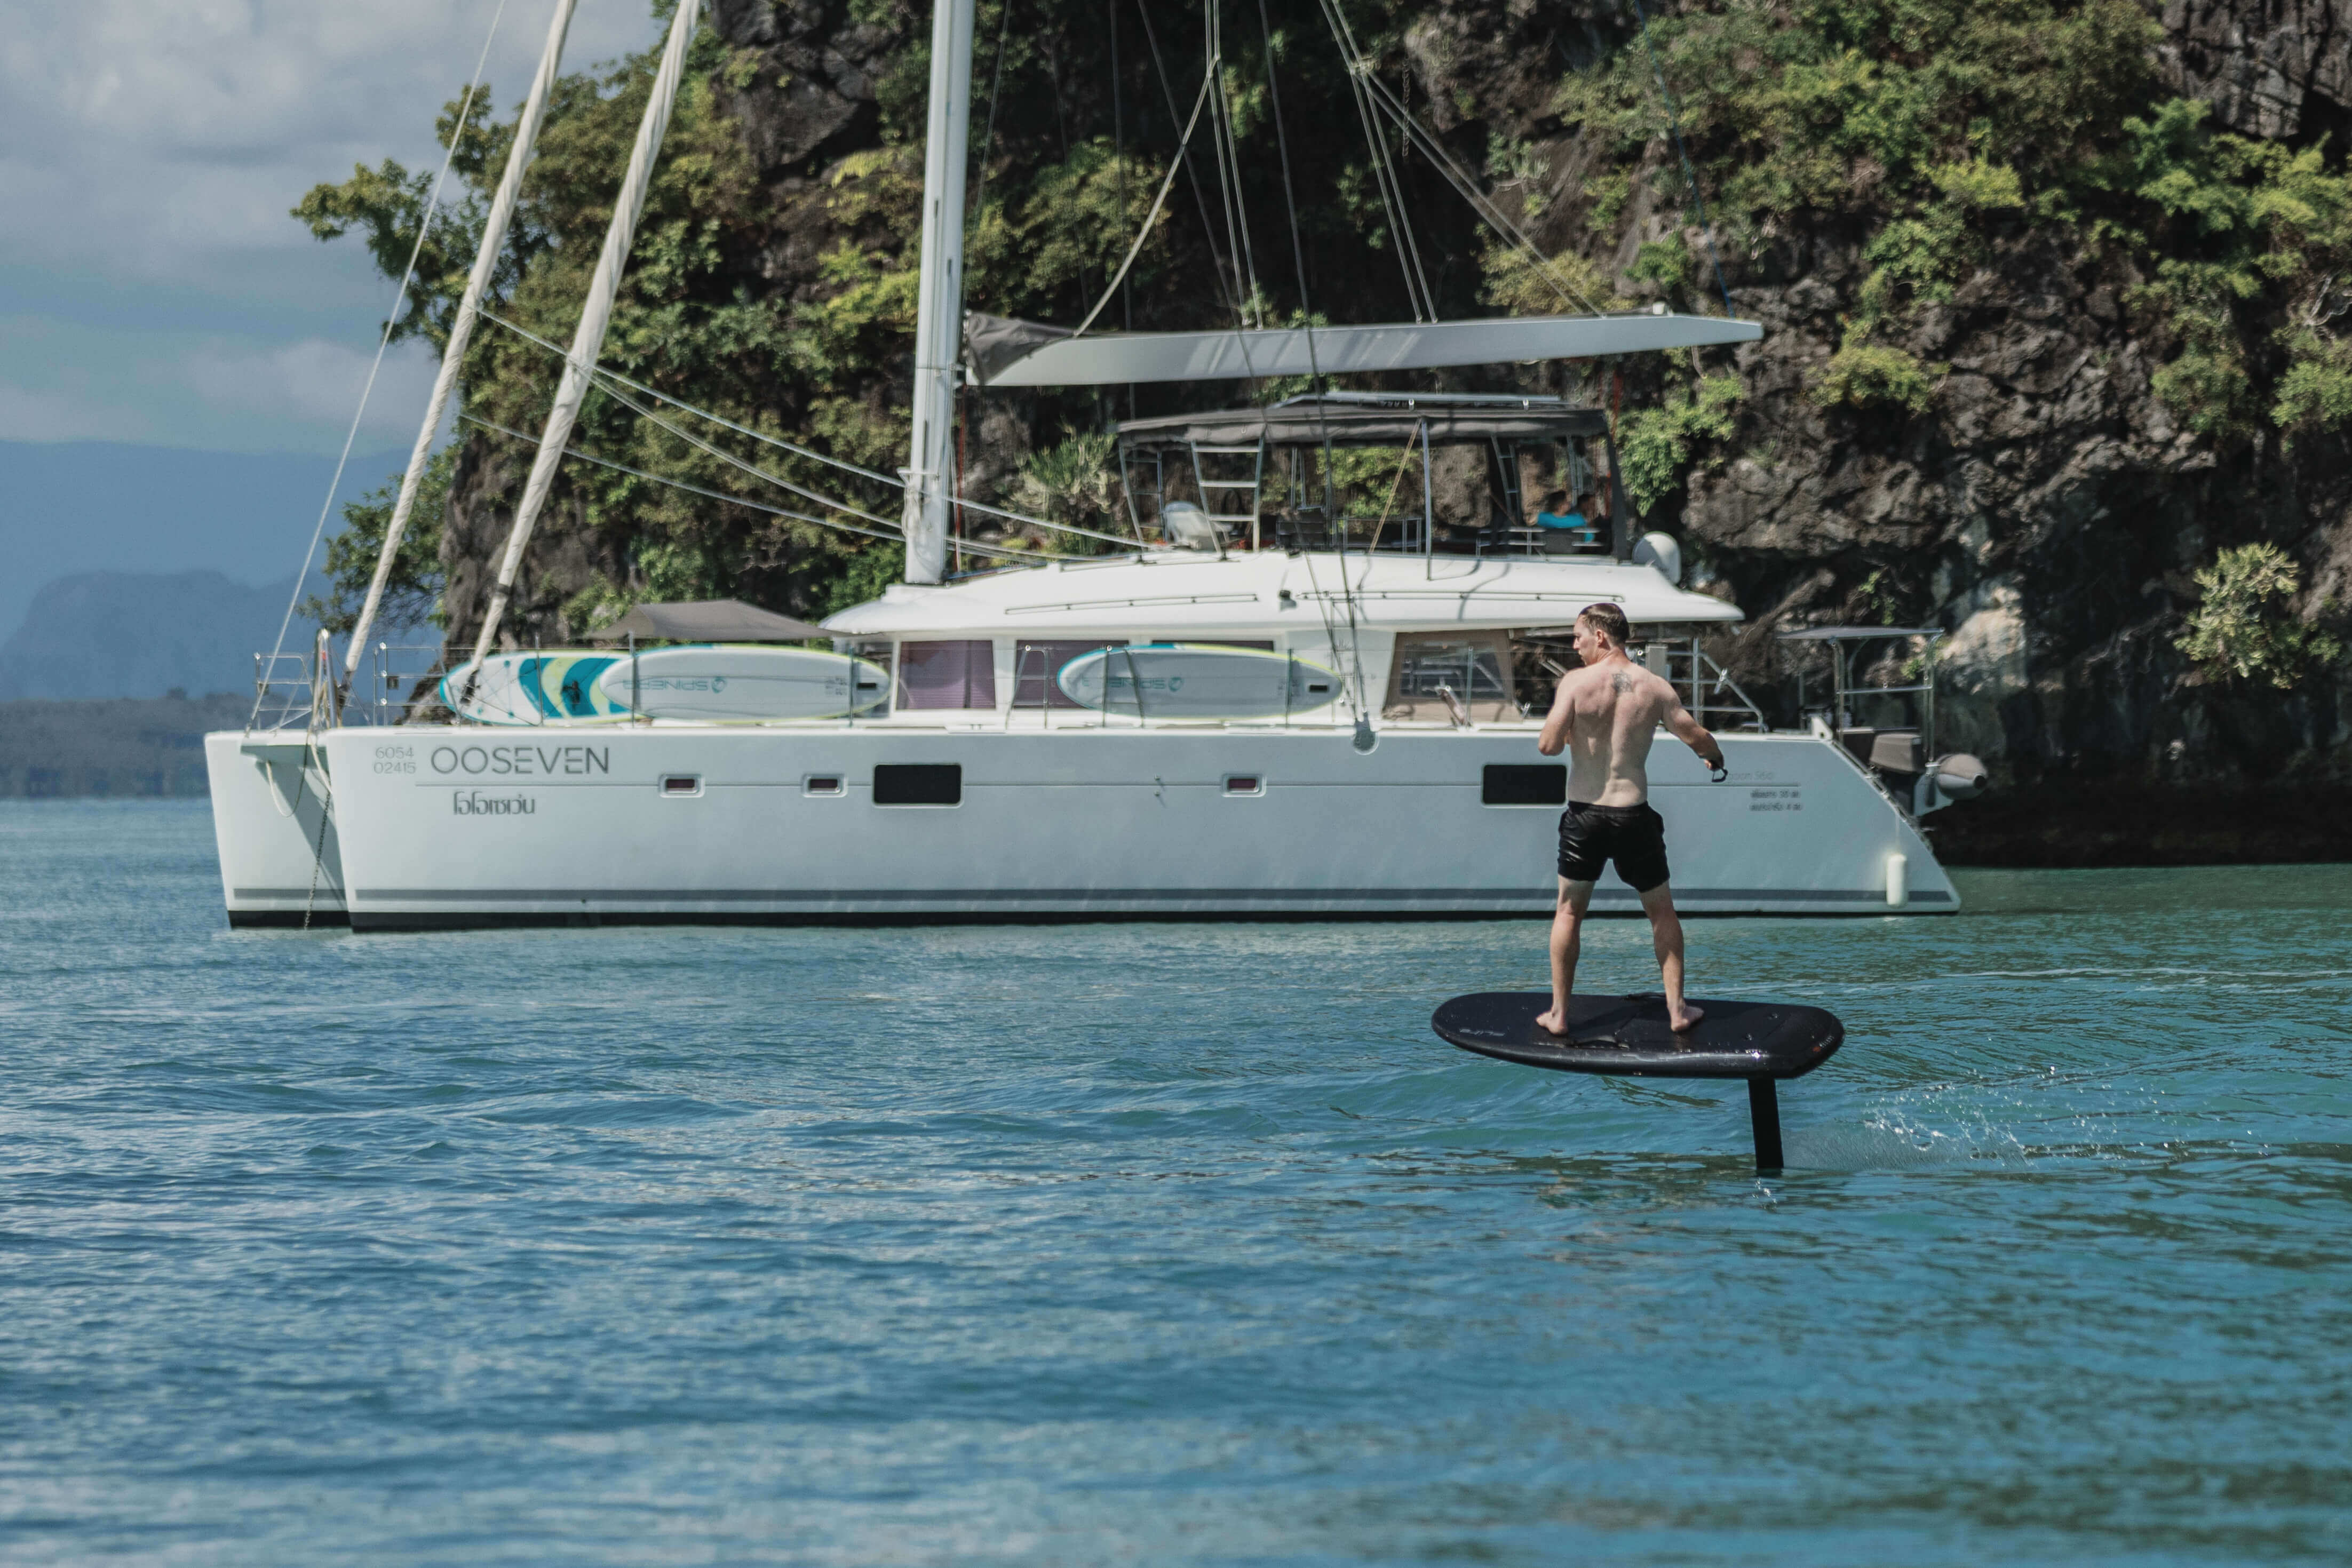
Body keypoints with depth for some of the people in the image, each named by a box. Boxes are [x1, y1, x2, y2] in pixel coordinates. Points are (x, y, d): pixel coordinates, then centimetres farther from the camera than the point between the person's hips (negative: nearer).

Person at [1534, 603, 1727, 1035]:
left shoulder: (1576, 682, -9)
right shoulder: (1655, 688, -2)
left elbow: (1548, 745, -15)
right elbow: (1698, 738, 4)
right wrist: (1716, 758, 27)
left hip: (1584, 815, -1)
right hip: (1633, 816, 1)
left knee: (1569, 912, 14)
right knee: (1662, 912, 16)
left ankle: (1559, 1014, 14)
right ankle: (1677, 1009, 16)